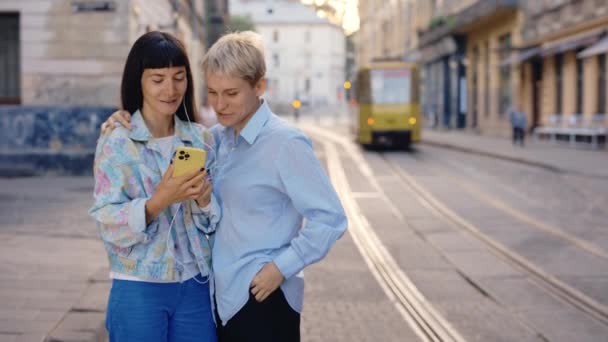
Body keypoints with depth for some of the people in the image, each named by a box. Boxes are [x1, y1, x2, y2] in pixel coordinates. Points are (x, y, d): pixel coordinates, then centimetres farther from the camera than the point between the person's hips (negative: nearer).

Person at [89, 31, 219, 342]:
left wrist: (204, 199, -15)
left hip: (196, 287, 3)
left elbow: (217, 220, 6)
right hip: (139, 291, -3)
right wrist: (158, 201, -27)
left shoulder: (202, 140, 3)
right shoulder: (115, 143, -7)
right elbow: (108, 224, -12)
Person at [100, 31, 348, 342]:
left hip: (263, 301, -7)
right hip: (224, 297, 7)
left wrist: (281, 268, -17)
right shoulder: (219, 137, 7)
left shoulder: (284, 144, -14)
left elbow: (330, 219, -16)